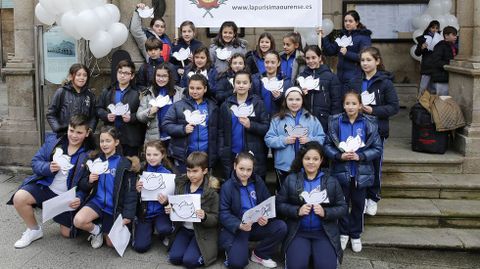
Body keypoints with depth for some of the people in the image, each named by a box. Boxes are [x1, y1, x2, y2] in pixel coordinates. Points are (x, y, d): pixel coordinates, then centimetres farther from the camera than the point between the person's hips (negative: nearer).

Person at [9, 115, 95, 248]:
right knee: (19, 198, -23)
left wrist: (80, 198, -27)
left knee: (67, 233, 1)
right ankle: (34, 230, 3)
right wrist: (48, 168, -23)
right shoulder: (53, 142, -2)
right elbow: (35, 162, -1)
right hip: (46, 186, 2)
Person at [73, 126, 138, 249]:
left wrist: (128, 215, -16)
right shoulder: (95, 160, 6)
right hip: (97, 202, 3)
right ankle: (96, 230, 6)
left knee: (111, 243, 1)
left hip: (115, 207, -2)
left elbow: (130, 192, -9)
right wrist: (89, 181, -14)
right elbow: (82, 185, 9)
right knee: (78, 221, -27)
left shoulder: (125, 164, -8)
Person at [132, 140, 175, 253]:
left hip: (161, 211, -2)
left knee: (164, 229, -33)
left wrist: (166, 201, -23)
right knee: (140, 247, -11)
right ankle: (149, 229, 22)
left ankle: (164, 236, 6)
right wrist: (137, 191, -18)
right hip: (144, 212, 2)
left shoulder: (169, 172, -7)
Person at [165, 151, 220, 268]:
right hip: (184, 228, 5)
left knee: (189, 261, -18)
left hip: (203, 232, -5)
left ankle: (211, 249, 9)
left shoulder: (211, 191, -15)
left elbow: (215, 219, -11)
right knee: (174, 258, -12)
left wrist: (204, 217, -32)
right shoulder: (181, 185, 0)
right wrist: (170, 209, -11)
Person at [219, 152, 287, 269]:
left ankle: (259, 254, 2)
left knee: (281, 227, -20)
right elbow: (224, 213, -12)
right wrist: (239, 225, -30)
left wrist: (266, 218, -20)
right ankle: (232, 250, 14)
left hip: (258, 225, 4)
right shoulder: (227, 186, -8)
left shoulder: (258, 181, 4)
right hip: (236, 228, -4)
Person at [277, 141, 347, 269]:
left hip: (324, 232, 1)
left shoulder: (332, 181, 4)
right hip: (298, 232, 0)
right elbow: (279, 204, 1)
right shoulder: (291, 179, 3)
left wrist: (325, 212, -16)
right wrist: (297, 210, -16)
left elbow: (343, 207, 2)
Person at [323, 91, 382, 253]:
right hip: (341, 171, 0)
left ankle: (356, 235, 28)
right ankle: (344, 233, 28)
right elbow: (327, 145, -3)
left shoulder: (368, 123, -6)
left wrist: (360, 156, -18)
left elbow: (377, 148, -5)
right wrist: (340, 156, -19)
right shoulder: (336, 122, -5)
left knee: (358, 204, 12)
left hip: (361, 172, 0)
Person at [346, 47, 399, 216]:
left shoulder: (385, 83, -6)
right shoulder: (355, 82, 6)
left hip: (377, 129, -3)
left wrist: (373, 110, -18)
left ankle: (373, 198, 22)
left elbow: (394, 107, -8)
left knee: (375, 164, 7)